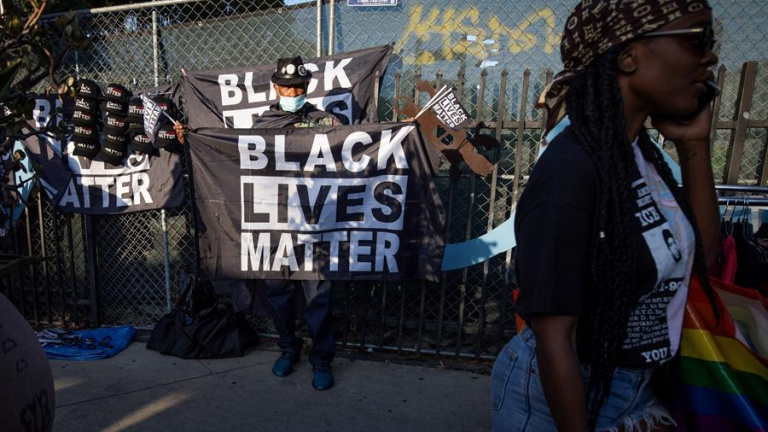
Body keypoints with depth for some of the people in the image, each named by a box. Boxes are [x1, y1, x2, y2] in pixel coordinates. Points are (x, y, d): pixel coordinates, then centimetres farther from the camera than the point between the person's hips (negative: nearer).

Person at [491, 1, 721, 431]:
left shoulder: (642, 153, -2)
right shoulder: (571, 168, -28)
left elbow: (703, 257, 5)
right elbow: (554, 338, -27)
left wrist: (695, 145, -3)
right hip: (560, 393, -8)